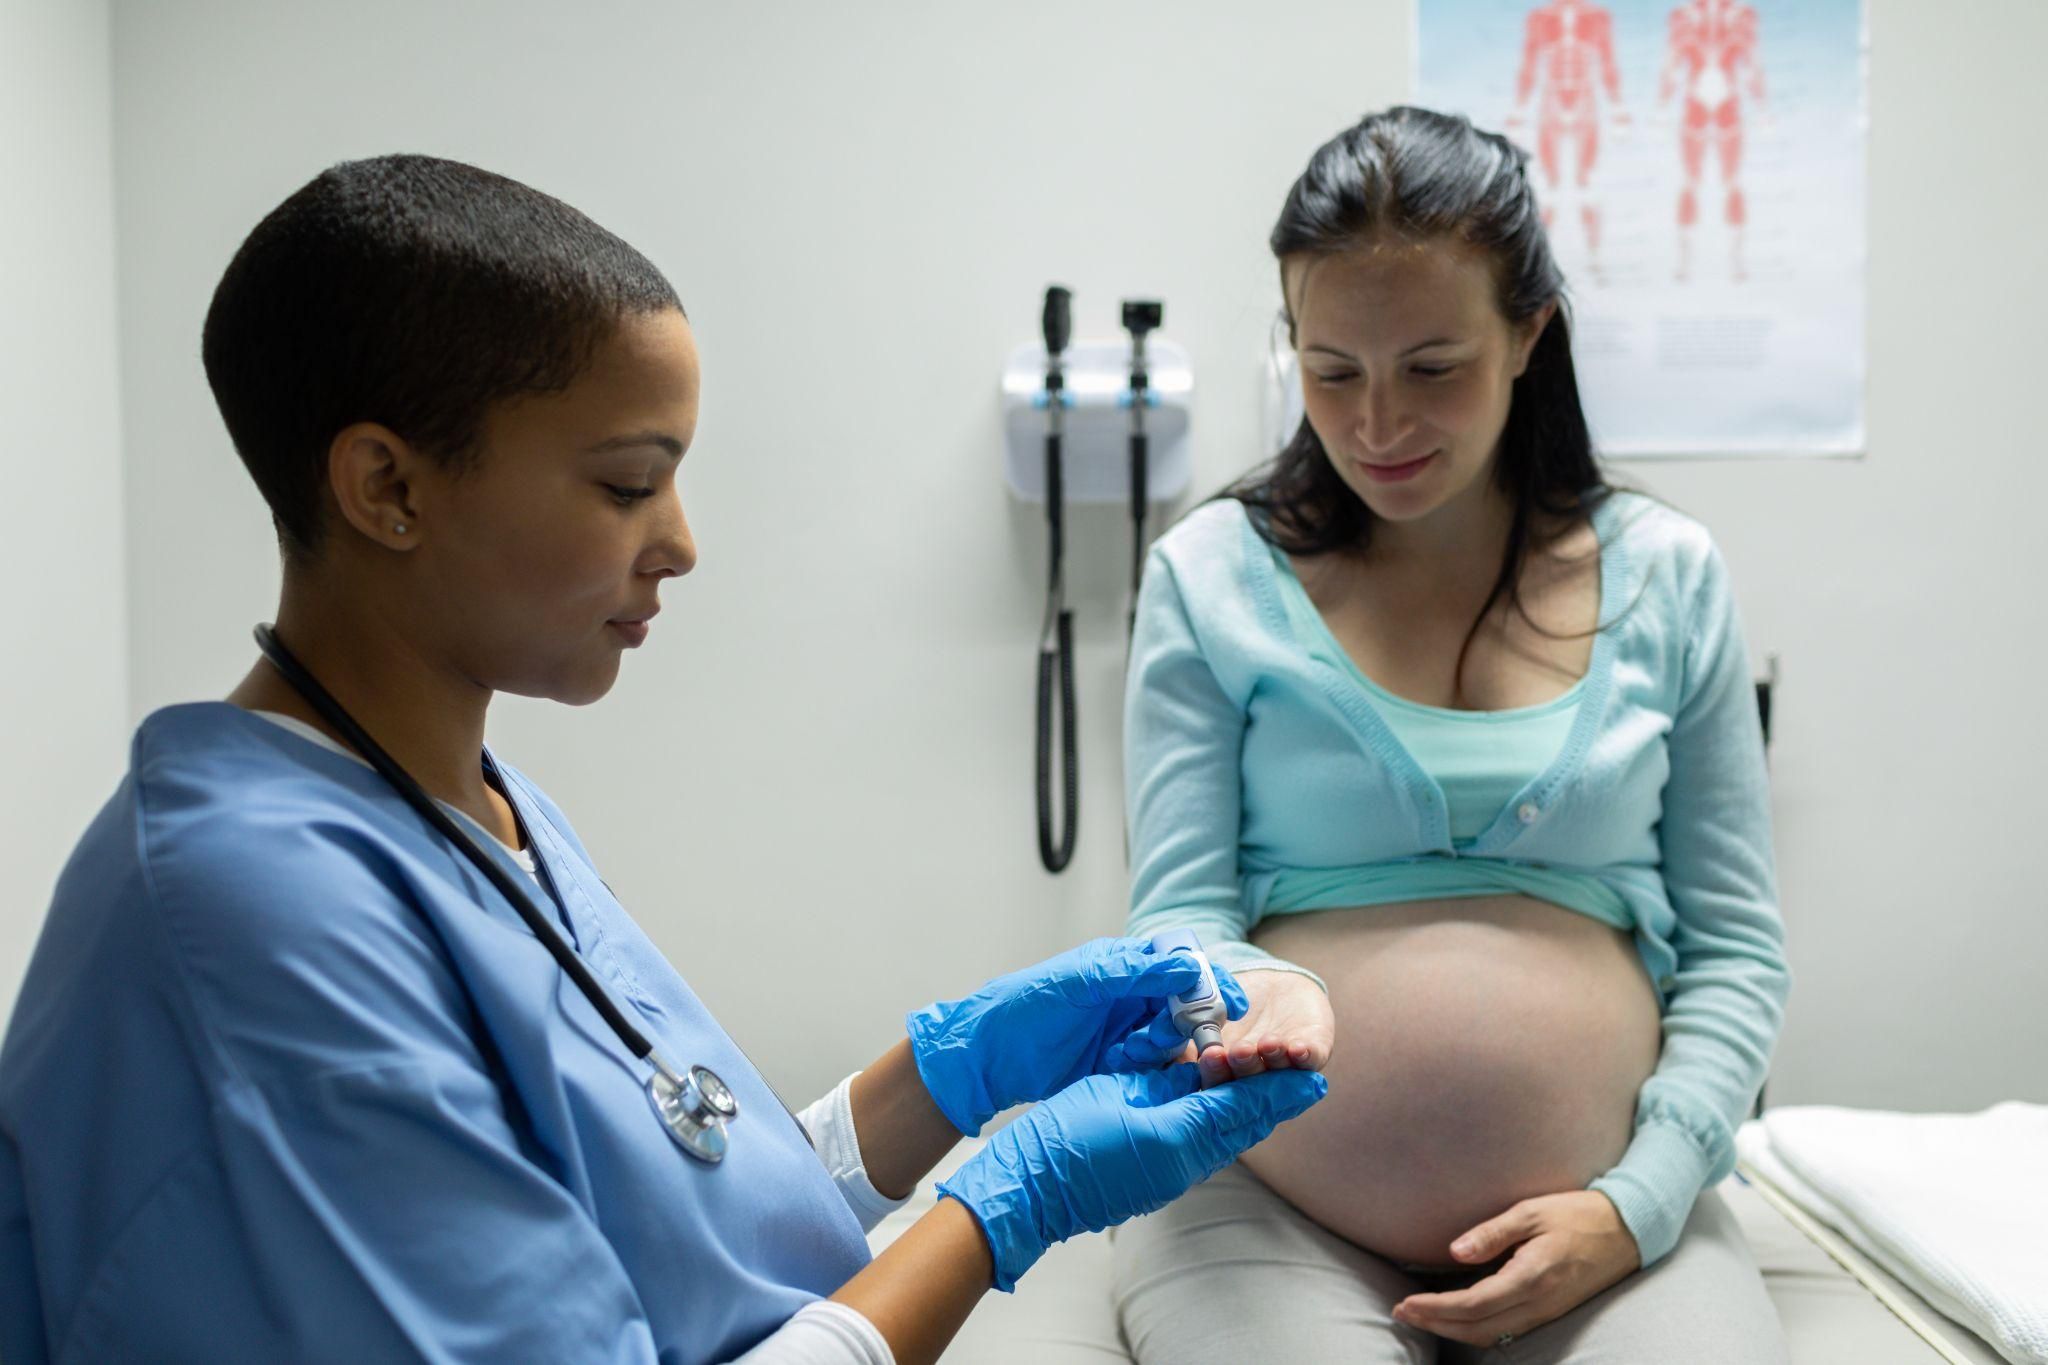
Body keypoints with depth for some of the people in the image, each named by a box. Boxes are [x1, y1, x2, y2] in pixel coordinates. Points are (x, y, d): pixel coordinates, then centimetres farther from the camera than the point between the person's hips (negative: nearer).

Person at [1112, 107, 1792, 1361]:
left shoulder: (1668, 576, 7)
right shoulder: (1212, 574, 2)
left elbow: (1738, 952, 7)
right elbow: (1177, 922, 0)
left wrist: (1636, 1206, -5)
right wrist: (1256, 995, -23)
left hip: (1609, 1206, 2)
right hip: (1272, 1200, -1)